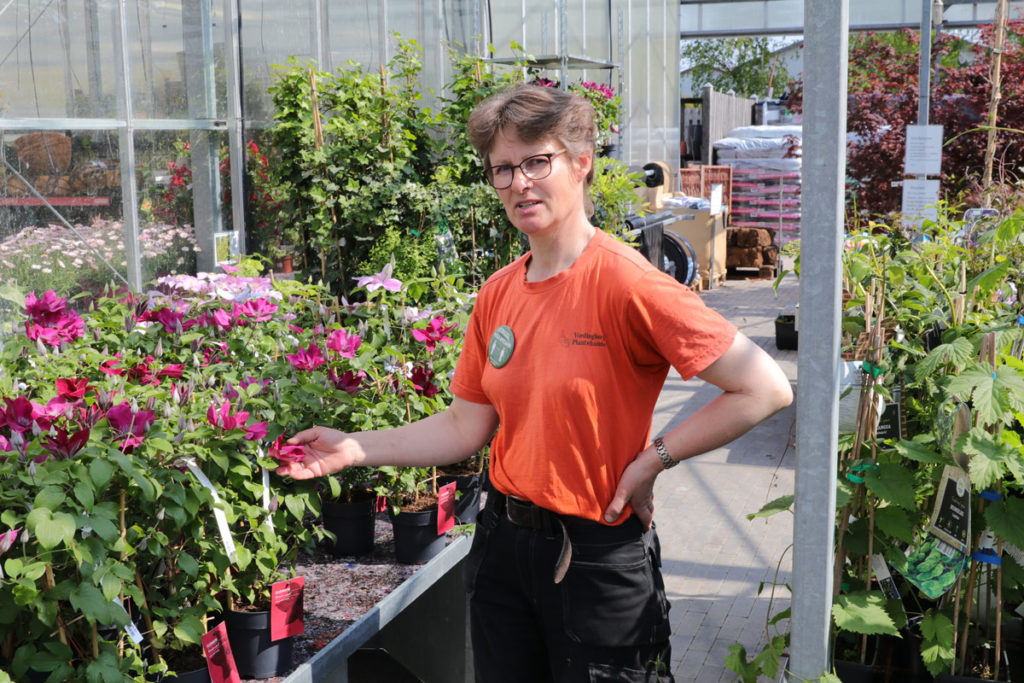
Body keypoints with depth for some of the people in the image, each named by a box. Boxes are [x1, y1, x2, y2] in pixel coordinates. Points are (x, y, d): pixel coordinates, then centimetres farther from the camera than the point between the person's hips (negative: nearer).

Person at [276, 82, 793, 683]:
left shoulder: (625, 283, -18)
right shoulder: (498, 294, 3)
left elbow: (767, 390, -20)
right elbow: (468, 427, 9)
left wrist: (652, 461, -16)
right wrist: (356, 449, 4)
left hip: (599, 559, -6)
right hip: (503, 543, 6)